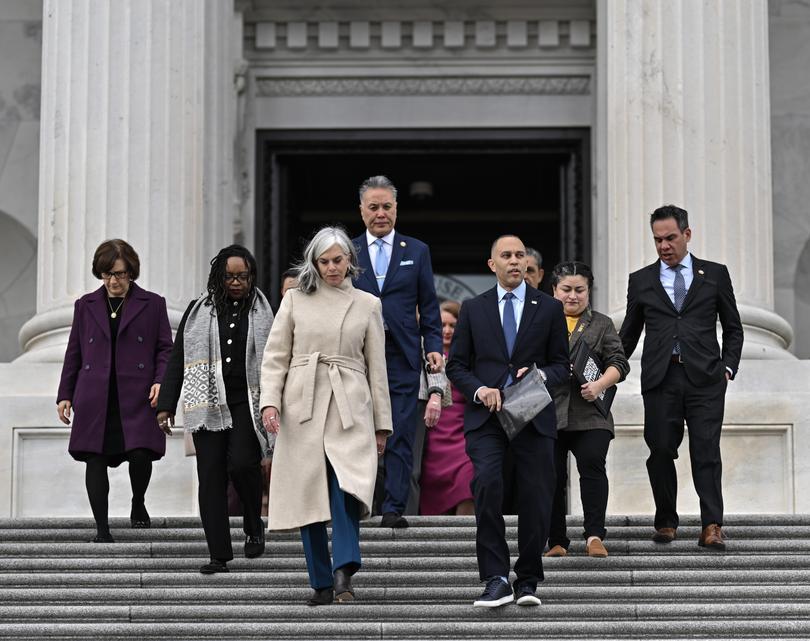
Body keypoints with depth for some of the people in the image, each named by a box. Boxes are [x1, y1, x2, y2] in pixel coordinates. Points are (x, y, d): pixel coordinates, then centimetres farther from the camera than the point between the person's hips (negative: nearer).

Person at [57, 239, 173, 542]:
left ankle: (138, 503, 17)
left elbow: (165, 348, 8)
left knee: (140, 454, -14)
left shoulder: (152, 304, 8)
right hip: (95, 400, 2)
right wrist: (65, 395, 11)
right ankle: (102, 528, 6)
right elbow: (74, 353, 15)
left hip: (137, 398, -2)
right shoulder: (86, 305, 14)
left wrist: (160, 380, -9)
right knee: (95, 460, -2)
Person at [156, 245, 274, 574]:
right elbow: (177, 359, 11)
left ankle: (254, 524, 9)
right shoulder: (199, 311, 9)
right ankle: (219, 555, 4)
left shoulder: (262, 311, 7)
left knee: (242, 463, -20)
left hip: (247, 402, -2)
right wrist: (166, 405, 7)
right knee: (211, 477, -1)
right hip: (208, 405, 2)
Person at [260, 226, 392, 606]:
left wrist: (382, 424, 10)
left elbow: (377, 368, 12)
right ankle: (321, 583, 7)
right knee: (309, 494, 0)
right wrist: (270, 401, -8)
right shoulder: (295, 300, 9)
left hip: (350, 407, -1)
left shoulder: (368, 305, 11)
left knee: (347, 487, -21)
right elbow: (275, 356, 7)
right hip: (302, 406, 1)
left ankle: (343, 573, -19)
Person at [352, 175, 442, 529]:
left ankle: (393, 508, -3)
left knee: (400, 437, -4)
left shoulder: (417, 251, 11)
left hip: (402, 356, 0)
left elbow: (429, 306, 10)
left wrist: (434, 346, -1)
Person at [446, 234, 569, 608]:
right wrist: (479, 390, -8)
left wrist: (541, 375, -11)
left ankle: (527, 582, 14)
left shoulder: (549, 308, 10)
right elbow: (456, 365, 10)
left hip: (534, 416, 1)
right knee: (487, 483, -22)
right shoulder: (473, 309, 11)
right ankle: (496, 579, -18)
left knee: (536, 498, 0)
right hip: (486, 415, -1)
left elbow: (562, 366, 11)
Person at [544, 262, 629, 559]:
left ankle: (594, 536, -12)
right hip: (548, 413, 0)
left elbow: (619, 362, 7)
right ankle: (556, 541, 9)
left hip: (589, 414, 0)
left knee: (592, 464, -17)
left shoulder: (601, 324, 15)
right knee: (552, 476, 0)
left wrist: (601, 384, -10)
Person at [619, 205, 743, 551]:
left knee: (706, 451, -8)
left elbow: (733, 328, 15)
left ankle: (712, 527, -10)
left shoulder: (715, 274, 10)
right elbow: (628, 334, 18)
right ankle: (666, 522, 16)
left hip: (705, 378, -1)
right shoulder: (641, 281, 12)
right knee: (660, 451, 1)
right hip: (660, 379, 1)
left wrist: (728, 367, 2)